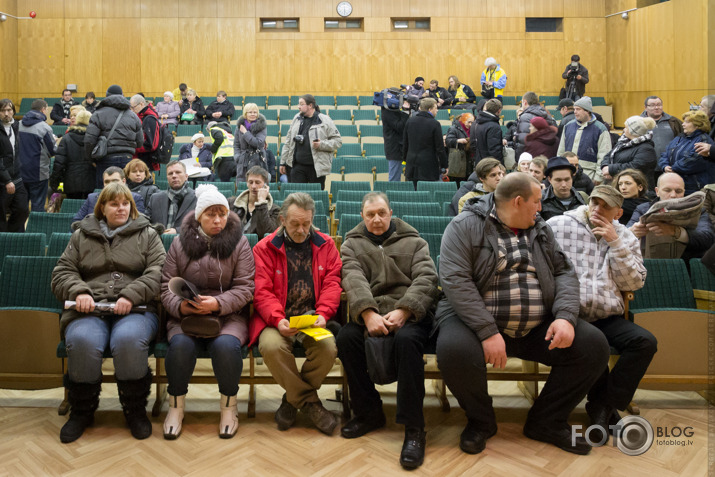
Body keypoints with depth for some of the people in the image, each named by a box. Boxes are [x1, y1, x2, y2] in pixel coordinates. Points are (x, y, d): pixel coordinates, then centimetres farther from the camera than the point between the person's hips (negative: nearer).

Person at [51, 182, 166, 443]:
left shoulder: (147, 235, 16)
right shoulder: (81, 236, 22)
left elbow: (157, 272, 2)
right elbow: (61, 273, 16)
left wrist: (131, 295, -14)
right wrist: (79, 292, -6)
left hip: (135, 309, -1)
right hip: (89, 309, 2)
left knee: (129, 339, -35)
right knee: (82, 341, -32)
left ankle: (135, 409, -11)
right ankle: (81, 411, -6)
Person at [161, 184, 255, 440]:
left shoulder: (239, 242, 4)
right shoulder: (180, 242, 9)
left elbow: (245, 288, -3)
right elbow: (167, 285, 6)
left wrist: (217, 303, -19)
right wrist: (179, 305, -15)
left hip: (228, 314, -1)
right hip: (185, 315, 1)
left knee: (226, 346, -31)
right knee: (180, 345, -29)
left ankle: (229, 406, -5)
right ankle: (176, 406, -3)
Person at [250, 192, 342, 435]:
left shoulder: (326, 245, 11)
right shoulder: (265, 248, 5)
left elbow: (332, 284, 4)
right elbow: (262, 291, -2)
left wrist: (323, 314, -14)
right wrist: (278, 320, -19)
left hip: (313, 319, 1)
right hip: (277, 320, -1)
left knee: (328, 347, -28)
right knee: (271, 345, -33)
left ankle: (293, 398, 1)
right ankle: (309, 402, -8)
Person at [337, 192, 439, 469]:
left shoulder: (413, 241, 14)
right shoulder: (352, 244, 15)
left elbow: (426, 278, -1)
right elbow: (354, 279, -5)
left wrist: (402, 311, -19)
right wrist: (368, 314, -24)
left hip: (410, 312, -2)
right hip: (369, 313, 2)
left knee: (407, 339, -34)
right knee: (346, 337, -27)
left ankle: (414, 429, -24)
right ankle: (369, 413, -6)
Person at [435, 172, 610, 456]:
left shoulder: (540, 230, 15)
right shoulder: (466, 226, -6)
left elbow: (564, 273, 9)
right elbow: (455, 280, -17)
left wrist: (565, 316, -12)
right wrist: (488, 332, -26)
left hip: (538, 327, 6)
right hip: (476, 319, -5)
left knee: (594, 346, -11)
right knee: (454, 350, -35)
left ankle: (546, 422, 10)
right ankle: (481, 421, -1)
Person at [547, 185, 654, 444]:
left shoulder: (625, 237, 16)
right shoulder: (558, 225, 4)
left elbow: (633, 284, 6)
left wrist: (614, 243, -3)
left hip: (607, 318, 4)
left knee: (645, 341, -22)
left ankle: (604, 406, -8)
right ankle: (608, 406, -5)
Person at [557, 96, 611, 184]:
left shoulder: (600, 129, 0)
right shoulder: (568, 126, 15)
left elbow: (603, 156, -4)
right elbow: (561, 151, 20)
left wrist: (599, 176, -9)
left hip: (588, 174, -4)